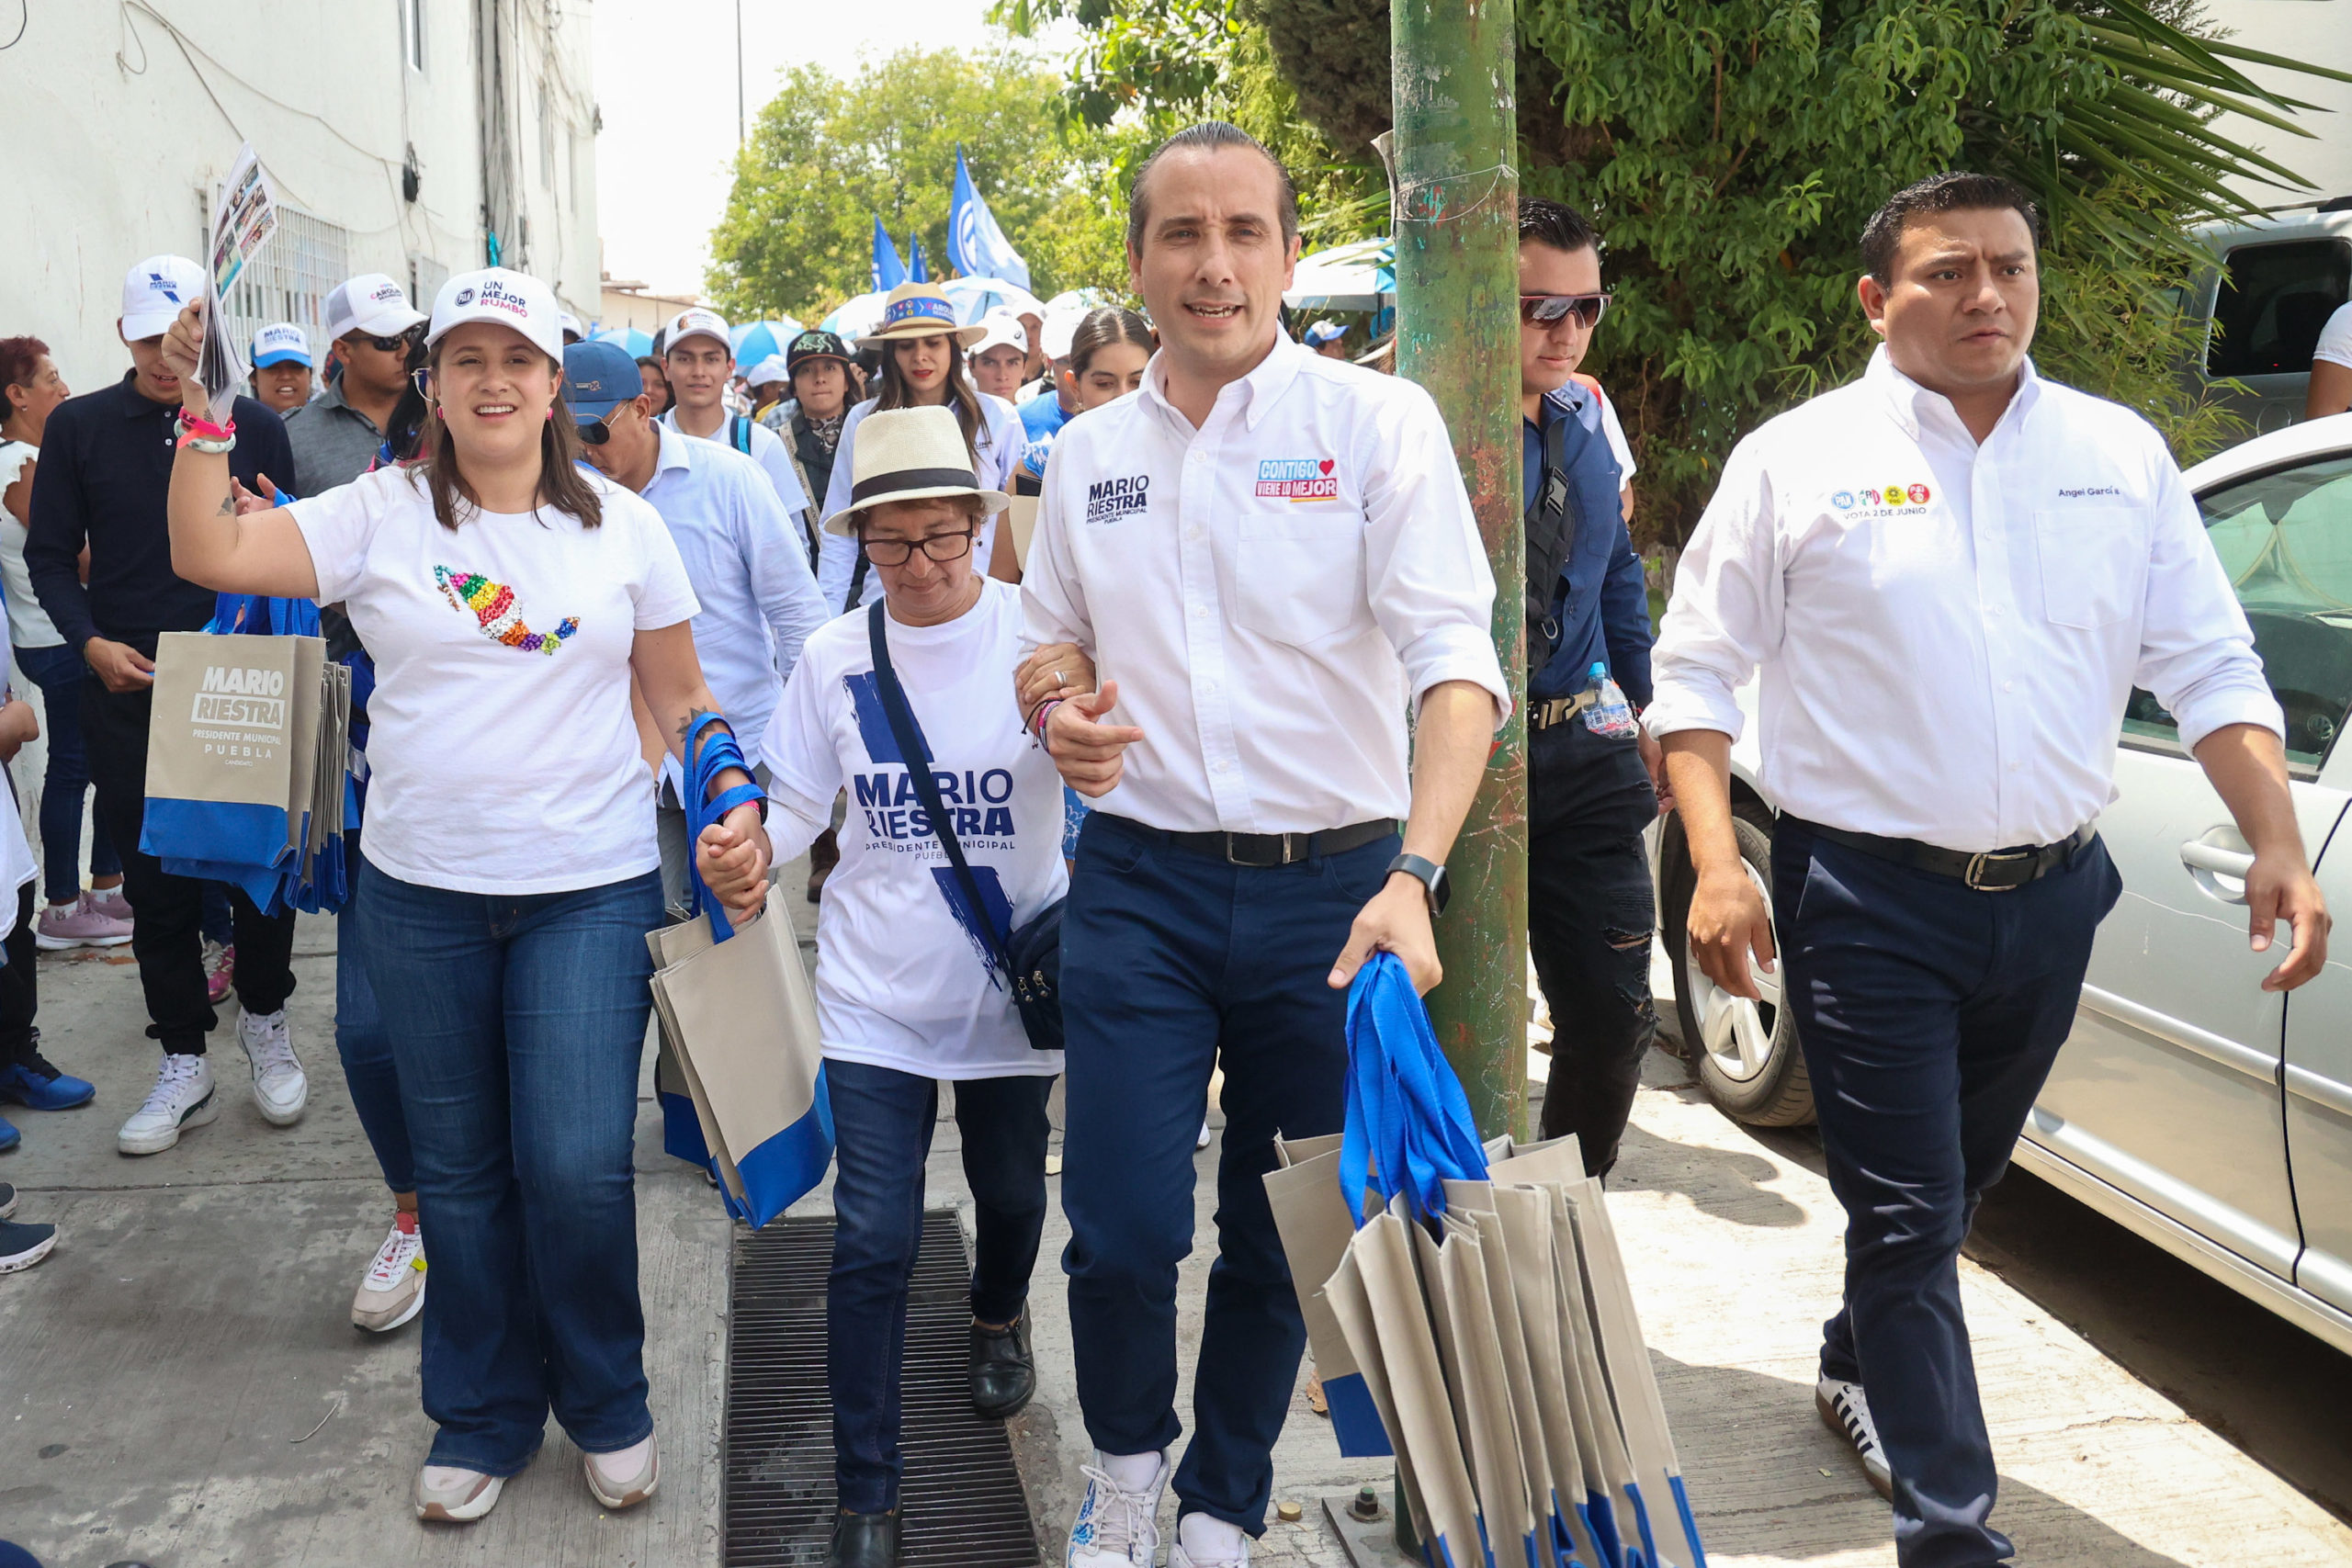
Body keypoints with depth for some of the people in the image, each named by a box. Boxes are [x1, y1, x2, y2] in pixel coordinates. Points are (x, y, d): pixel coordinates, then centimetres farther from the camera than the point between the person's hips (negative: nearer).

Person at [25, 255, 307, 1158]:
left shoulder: (254, 426, 4)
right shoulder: (79, 427, 5)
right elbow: (50, 556, 6)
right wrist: (92, 642, -9)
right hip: (127, 688, 1)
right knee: (154, 877, 6)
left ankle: (264, 1021, 27)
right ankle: (183, 1062, 17)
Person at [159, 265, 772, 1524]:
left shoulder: (618, 523, 3)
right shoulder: (381, 514, 2)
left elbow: (680, 694, 7)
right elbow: (210, 555, -9)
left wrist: (738, 808, -4)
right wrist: (204, 414, -16)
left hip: (590, 888, -1)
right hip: (422, 891, 2)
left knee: (577, 1167, -5)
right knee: (459, 1171, 12)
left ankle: (607, 1406, 21)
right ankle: (483, 1417, 31)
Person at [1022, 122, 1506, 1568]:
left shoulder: (1380, 423, -5)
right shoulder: (1089, 453, 8)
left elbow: (1458, 661, -14)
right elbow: (1050, 637, 22)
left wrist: (1413, 876, -28)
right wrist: (1057, 716, -2)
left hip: (1336, 888, -1)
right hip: (1143, 881, 2)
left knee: (1281, 1235, 11)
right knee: (1124, 1229, -4)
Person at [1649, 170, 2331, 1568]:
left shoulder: (2121, 454, 8)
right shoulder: (1798, 460, -3)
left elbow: (2211, 666, 8)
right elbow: (1697, 674, -4)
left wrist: (2279, 846, -3)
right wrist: (1717, 866, -14)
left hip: (2051, 895, 5)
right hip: (1871, 901, -4)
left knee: (1955, 1186, 21)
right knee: (1911, 1209, -3)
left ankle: (1863, 1364, 46)